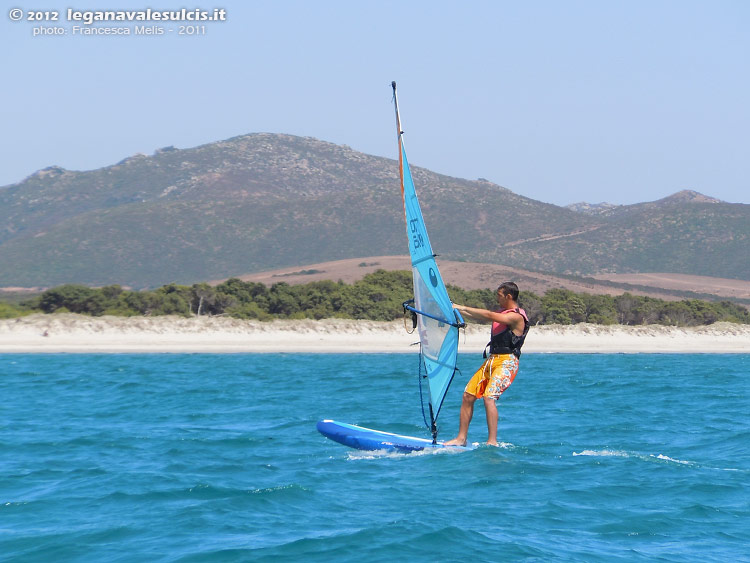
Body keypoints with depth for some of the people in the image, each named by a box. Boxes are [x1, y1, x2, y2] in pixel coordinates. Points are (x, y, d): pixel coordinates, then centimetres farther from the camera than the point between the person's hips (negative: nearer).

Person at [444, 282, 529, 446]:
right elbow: (477, 317, 27)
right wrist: (458, 310, 17)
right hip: (491, 360, 9)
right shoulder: (501, 312, 19)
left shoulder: (517, 317, -12)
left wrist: (463, 308, -19)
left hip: (506, 362, -9)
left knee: (489, 397, -24)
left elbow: (489, 316, -23)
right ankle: (461, 438, 6)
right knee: (468, 396, 2)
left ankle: (492, 442, -24)